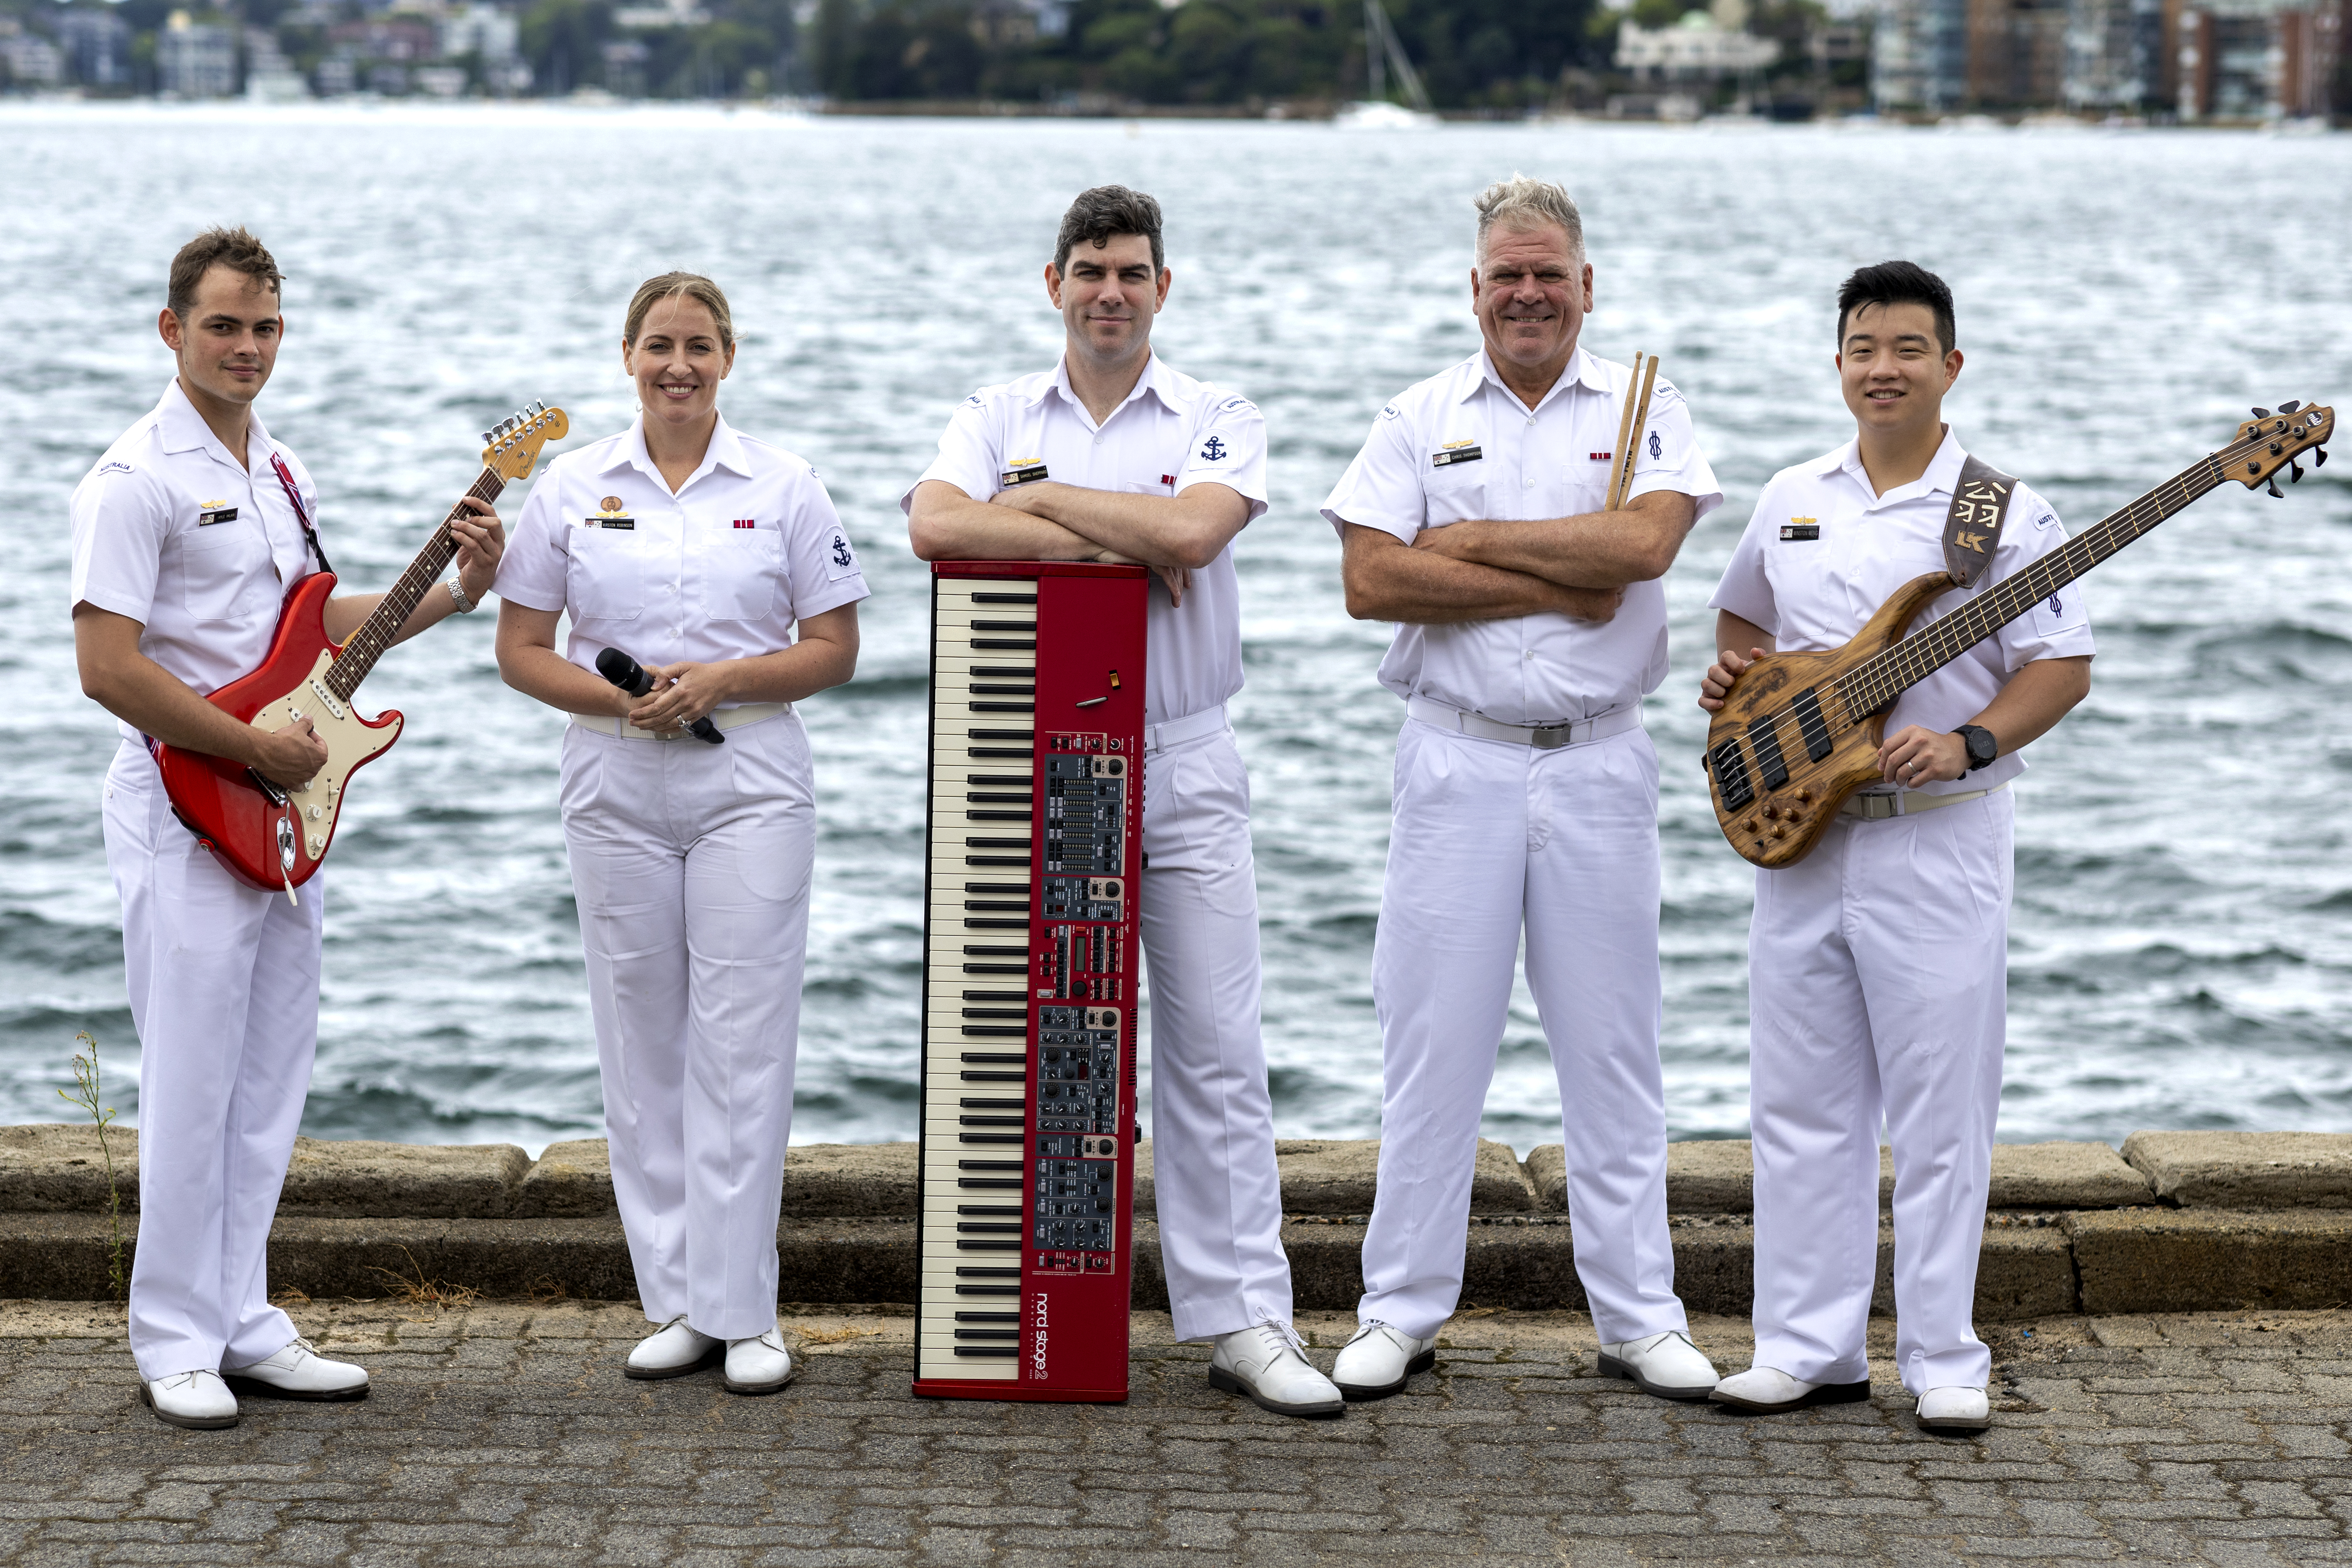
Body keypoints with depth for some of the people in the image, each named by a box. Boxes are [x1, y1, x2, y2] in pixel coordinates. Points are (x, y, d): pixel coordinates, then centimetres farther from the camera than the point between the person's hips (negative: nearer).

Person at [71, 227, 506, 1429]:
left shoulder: (279, 471, 15)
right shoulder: (137, 481, -12)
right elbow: (108, 666, -18)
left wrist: (456, 594, 13)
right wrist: (258, 749, -16)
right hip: (186, 814, -8)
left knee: (270, 1081, 11)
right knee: (192, 1085, -4)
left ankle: (241, 1326, 20)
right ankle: (176, 1347, 5)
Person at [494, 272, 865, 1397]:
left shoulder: (782, 487, 3)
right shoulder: (572, 487, 6)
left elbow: (834, 649, 2)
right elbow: (522, 650, 6)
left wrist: (722, 679, -13)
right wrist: (620, 699, -11)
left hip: (751, 781, -2)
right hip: (617, 786, 2)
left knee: (741, 1041, -5)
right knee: (641, 1042, 4)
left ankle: (742, 1312, 1)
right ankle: (675, 1302, 12)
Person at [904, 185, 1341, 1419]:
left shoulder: (1219, 423, 5)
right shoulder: (998, 418, 8)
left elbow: (1191, 531, -17)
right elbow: (936, 526, -13)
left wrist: (1036, 498, -8)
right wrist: (1120, 549, -14)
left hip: (1181, 764, -1)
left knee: (1215, 1045, -3)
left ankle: (1242, 1318, -1)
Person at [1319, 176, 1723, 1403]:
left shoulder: (1644, 410, 5)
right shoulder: (1420, 420, 6)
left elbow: (1644, 540, -15)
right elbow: (1369, 578, -8)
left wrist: (1472, 540, -12)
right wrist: (1558, 589, -12)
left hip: (1600, 762, 0)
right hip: (1458, 760, 0)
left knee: (1611, 1045, 5)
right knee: (1433, 1038, 2)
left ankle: (1639, 1318, 12)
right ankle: (1401, 1314, 10)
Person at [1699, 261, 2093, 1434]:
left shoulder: (2002, 511, -5)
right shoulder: (1792, 501, 11)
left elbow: (2064, 667, -7)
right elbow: (1745, 616, 26)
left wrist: (1969, 745, -22)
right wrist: (1728, 676, 5)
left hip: (1937, 842, -5)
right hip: (1798, 838, 5)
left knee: (1939, 1112, -1)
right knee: (1801, 1105, 8)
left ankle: (1944, 1360, 7)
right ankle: (1810, 1348, 16)